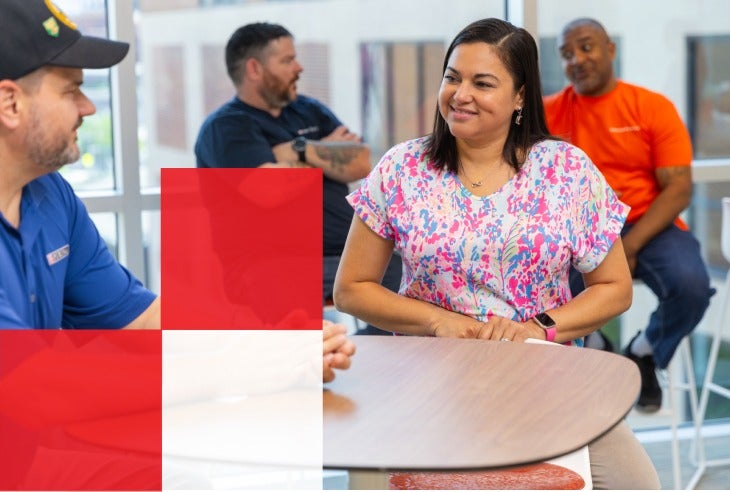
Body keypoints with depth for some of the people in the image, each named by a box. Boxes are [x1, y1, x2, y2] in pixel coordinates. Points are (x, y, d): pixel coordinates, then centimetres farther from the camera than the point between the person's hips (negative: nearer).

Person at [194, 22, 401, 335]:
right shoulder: (225, 128, -2)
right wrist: (328, 153, 1)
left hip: (354, 250, 7)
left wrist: (302, 149, -6)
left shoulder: (309, 110, 19)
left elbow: (360, 164, 7)